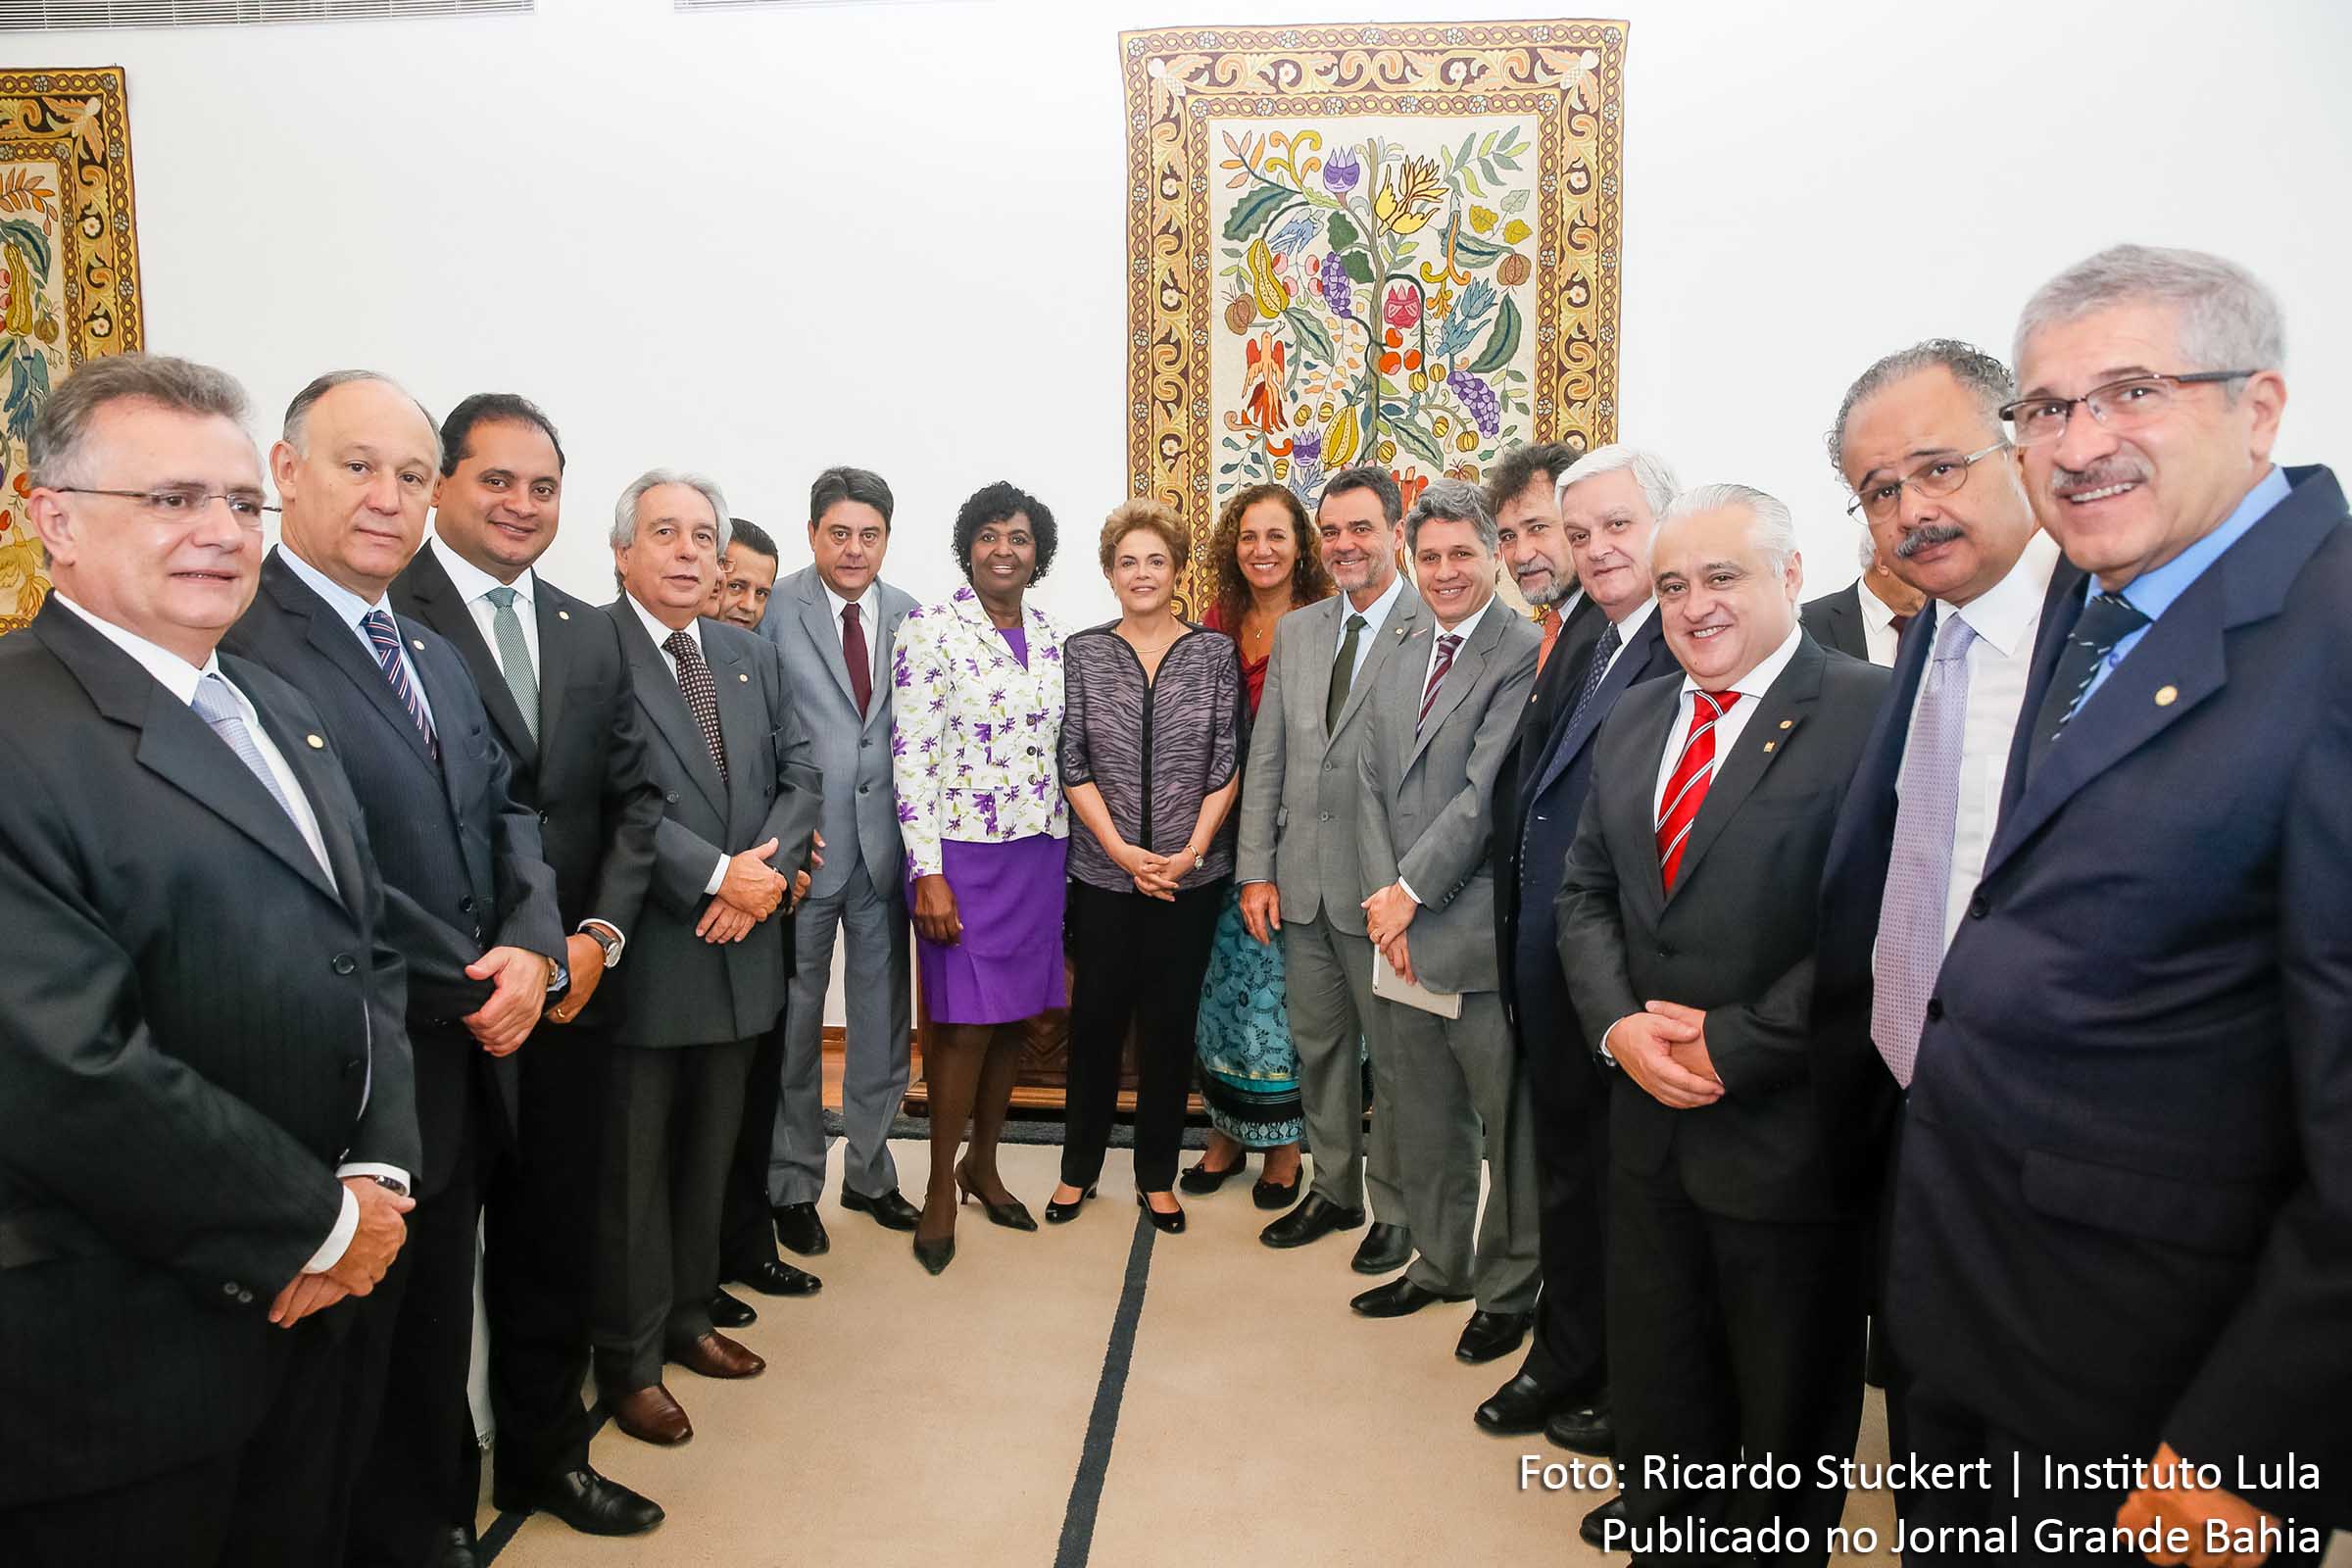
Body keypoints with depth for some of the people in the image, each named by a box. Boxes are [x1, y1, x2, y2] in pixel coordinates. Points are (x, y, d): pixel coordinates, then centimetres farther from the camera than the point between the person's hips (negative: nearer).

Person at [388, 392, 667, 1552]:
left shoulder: (589, 633, 10)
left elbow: (631, 796, 9)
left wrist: (601, 932, -4)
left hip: (567, 987, 5)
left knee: (553, 1243, 18)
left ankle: (544, 1454, 38)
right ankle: (436, 1495, 31)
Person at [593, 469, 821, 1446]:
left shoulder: (753, 657, 12)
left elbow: (801, 775, 7)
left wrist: (768, 869, -10)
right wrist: (719, 877, -19)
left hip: (740, 947, 6)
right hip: (643, 953, -6)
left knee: (709, 1153, 19)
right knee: (631, 1165, 8)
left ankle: (689, 1316, 37)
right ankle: (629, 1358, 24)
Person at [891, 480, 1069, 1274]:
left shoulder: (1051, 638, 9)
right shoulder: (930, 630, -7)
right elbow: (911, 755, -12)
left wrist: (1066, 852, 12)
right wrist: (927, 873, -16)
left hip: (1039, 852, 5)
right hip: (963, 852, -5)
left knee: (1015, 1018, 12)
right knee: (966, 1023, -1)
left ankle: (983, 1165, 30)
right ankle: (940, 1189, 17)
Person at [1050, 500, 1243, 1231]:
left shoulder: (1215, 651, 2)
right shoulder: (1082, 652, 2)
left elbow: (1227, 762, -1)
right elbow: (1072, 763, -2)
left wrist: (1193, 849, -10)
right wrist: (1121, 849, -11)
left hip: (1191, 872, 0)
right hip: (1103, 870, 0)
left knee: (1170, 1021, 9)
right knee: (1097, 1016, 8)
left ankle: (1157, 1175, 24)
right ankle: (1079, 1165, 26)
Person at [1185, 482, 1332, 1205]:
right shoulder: (1219, 622, 8)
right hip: (1225, 829, 5)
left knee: (1285, 981, 4)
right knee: (1225, 976, 11)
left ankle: (1284, 1140, 21)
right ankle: (1228, 1127, 27)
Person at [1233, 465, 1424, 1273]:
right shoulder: (1294, 631, 10)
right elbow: (1266, 758, 9)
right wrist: (1256, 871, 5)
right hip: (1301, 881, 6)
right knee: (1317, 1045, 17)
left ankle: (1396, 1211, 28)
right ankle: (1334, 1190, 36)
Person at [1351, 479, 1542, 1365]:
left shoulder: (1525, 654, -9)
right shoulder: (1399, 660, 13)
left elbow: (1487, 794, -15)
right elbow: (1372, 786, 9)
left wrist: (1411, 891, -13)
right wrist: (1383, 899, -2)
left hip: (1482, 931, -6)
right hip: (1399, 928, 6)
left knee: (1507, 1123, 8)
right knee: (1421, 1116, 18)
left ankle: (1508, 1290, 26)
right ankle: (1440, 1262, 36)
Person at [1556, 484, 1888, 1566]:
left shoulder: (1872, 714, -13)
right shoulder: (1633, 722, 9)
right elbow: (1586, 893, 10)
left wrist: (1737, 1043, -17)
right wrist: (1619, 1024, -6)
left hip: (1788, 1136, -5)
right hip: (1649, 1117, 6)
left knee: (1787, 1409, 16)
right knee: (1653, 1394, 20)